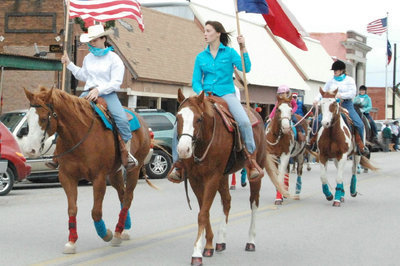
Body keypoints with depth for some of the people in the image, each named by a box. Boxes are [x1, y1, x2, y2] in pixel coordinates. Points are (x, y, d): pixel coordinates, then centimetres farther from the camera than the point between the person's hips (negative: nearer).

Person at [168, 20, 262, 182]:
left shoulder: (229, 52, 6)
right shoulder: (201, 57, 13)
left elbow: (245, 68, -8)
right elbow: (195, 81, 12)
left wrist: (243, 48, -15)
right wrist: (200, 91, -8)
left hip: (226, 94, -3)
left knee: (244, 122, -30)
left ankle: (251, 159, -15)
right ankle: (178, 164, -6)